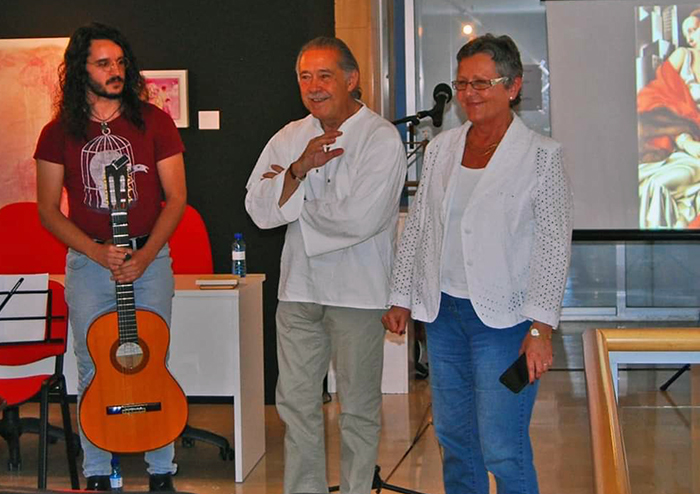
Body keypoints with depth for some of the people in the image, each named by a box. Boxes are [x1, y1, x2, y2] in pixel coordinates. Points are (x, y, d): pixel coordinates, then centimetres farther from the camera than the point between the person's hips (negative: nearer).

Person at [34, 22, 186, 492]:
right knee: (93, 368, 3)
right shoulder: (59, 133, 3)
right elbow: (48, 210, 3)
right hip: (87, 260, 1)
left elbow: (176, 198, 1)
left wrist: (144, 256, -12)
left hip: (150, 257, -1)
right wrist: (97, 252, -12)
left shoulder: (153, 122, 2)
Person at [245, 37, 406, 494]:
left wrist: (292, 196, -7)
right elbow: (259, 208, 0)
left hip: (358, 290, -5)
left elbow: (359, 218, -21)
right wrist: (298, 170, -17)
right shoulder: (290, 138, 8)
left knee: (358, 409, 6)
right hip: (299, 289, 5)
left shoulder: (381, 139, -10)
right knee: (296, 404, 11)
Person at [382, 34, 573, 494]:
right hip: (443, 311, 6)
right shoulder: (441, 148, 9)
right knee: (453, 438, 13)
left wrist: (541, 328, -16)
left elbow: (555, 247, -10)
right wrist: (401, 297, 13)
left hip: (505, 317, -5)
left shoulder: (541, 156, -6)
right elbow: (416, 227, 16)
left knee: (502, 449, -8)